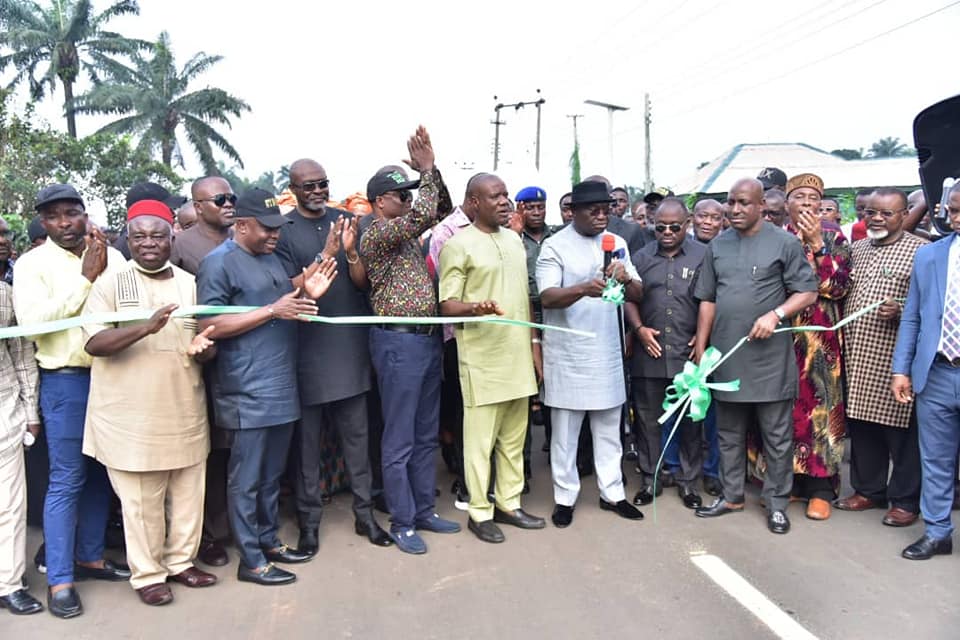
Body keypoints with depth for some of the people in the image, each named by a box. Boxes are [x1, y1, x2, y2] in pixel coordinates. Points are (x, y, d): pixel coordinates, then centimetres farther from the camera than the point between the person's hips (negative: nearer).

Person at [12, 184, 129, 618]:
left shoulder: (111, 256, 7)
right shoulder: (32, 263, -2)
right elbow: (32, 321, -16)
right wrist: (85, 278, -16)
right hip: (65, 381, -4)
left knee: (100, 473, 14)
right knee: (66, 479, 0)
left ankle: (90, 556, 29)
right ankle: (59, 580, 10)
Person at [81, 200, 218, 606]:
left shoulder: (190, 284, 9)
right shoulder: (110, 284, -1)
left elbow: (209, 344, 10)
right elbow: (93, 343, -13)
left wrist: (202, 348, -14)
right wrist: (146, 327, -28)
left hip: (184, 412, 4)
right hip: (131, 416, -3)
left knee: (188, 495, 12)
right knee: (141, 502, 5)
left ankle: (180, 560, 32)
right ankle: (147, 574, 23)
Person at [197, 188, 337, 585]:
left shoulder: (270, 258, 16)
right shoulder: (218, 263, -9)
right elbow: (210, 326, -15)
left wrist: (306, 292, 3)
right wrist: (273, 310, -20)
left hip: (281, 387, 8)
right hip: (248, 393, -8)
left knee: (272, 474, 18)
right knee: (246, 479, 4)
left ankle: (269, 540, 32)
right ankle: (251, 560, 15)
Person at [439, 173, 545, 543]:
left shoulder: (514, 239, 14)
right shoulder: (458, 245, -7)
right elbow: (446, 305, -9)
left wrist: (534, 340, 15)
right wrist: (477, 308, -29)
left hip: (518, 354, 7)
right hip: (482, 358, -6)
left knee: (514, 435, 13)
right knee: (480, 437, 2)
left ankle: (508, 503, 27)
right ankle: (479, 512, 15)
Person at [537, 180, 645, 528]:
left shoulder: (616, 243, 8)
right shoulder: (555, 245, -8)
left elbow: (638, 294, 5)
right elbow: (547, 297, -19)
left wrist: (626, 279, -18)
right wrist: (584, 288, -37)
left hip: (607, 350, 5)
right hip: (567, 353, -5)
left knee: (609, 427, 14)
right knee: (565, 430, 6)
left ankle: (612, 493, 27)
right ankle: (565, 498, 19)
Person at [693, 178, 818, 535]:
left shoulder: (784, 243, -3)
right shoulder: (717, 246, 10)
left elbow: (807, 292, -4)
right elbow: (707, 301, 11)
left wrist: (775, 314, -20)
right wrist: (701, 348, 7)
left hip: (770, 358, -4)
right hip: (726, 357, 4)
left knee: (777, 437, 6)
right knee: (729, 434, 15)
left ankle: (777, 503, 20)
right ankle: (731, 495, 28)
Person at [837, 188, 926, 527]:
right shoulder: (856, 249, 14)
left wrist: (900, 309, -22)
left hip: (894, 357, -6)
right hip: (856, 355, 6)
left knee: (901, 429, 3)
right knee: (861, 425, 13)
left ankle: (905, 500, 17)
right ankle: (868, 489, 29)